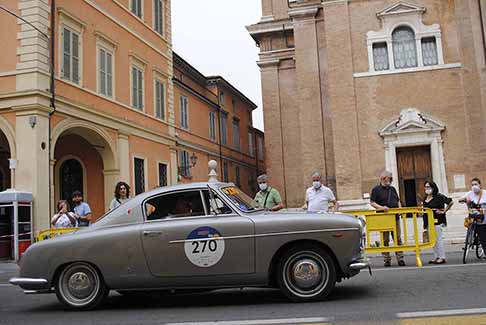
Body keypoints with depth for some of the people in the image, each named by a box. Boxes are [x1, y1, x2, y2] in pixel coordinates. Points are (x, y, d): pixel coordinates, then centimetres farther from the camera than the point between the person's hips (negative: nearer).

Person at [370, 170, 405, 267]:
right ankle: (387, 260, 8)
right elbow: (372, 202, -4)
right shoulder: (376, 189, 1)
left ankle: (400, 258, 9)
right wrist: (381, 207, -18)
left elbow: (398, 201, 24)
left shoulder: (392, 189, 17)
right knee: (385, 240, 1)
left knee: (398, 239, 4)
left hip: (395, 217, 4)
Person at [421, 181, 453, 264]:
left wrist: (444, 211, -10)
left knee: (438, 239, -4)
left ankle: (442, 257, 3)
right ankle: (436, 257, 17)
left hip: (438, 221, -8)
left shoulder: (439, 196, -10)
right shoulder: (426, 198, 12)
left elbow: (450, 202, -13)